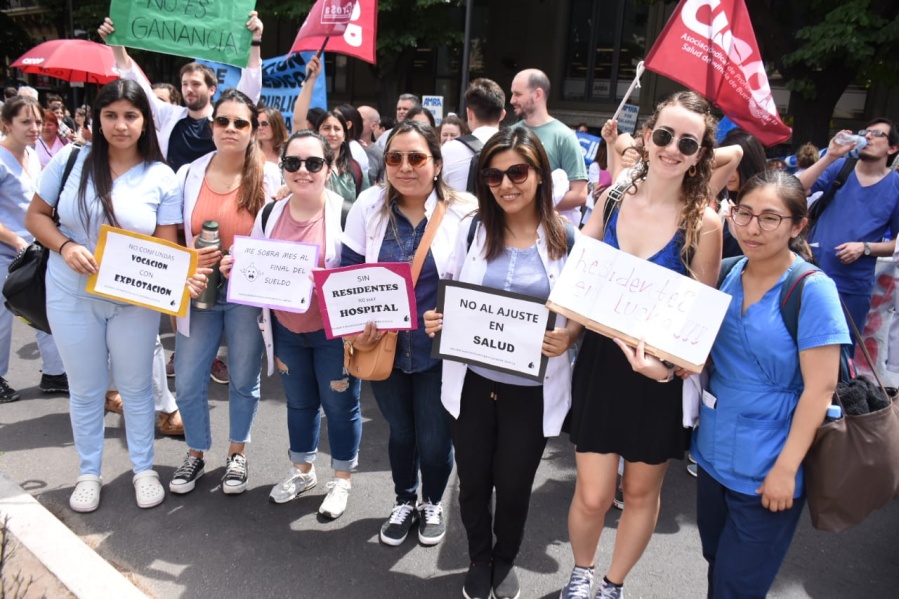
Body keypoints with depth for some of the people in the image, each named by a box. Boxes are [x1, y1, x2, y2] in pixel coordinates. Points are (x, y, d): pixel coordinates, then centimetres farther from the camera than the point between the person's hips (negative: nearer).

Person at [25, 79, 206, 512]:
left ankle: (144, 468, 30)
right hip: (72, 295, 1)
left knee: (136, 386, 11)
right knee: (85, 389, 13)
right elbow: (36, 215, 3)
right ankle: (88, 472, 32)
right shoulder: (71, 160, -4)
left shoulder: (161, 177, -6)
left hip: (135, 299, -1)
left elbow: (166, 246, -6)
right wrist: (65, 247, -17)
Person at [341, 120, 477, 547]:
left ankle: (432, 504, 42)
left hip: (438, 349, -2)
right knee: (400, 432, 19)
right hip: (383, 346, 2)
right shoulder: (370, 205, -4)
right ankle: (404, 502, 47)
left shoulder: (463, 212, -10)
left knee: (434, 439, 9)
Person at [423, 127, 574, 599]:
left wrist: (567, 338, -21)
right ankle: (479, 561, 44)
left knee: (513, 487, 14)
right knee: (472, 481, 15)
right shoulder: (472, 230, -1)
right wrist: (436, 320, -12)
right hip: (472, 381, 2)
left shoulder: (567, 239, -8)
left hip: (533, 389, -2)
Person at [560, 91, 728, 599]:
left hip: (660, 376, -1)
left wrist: (667, 361, -22)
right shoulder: (612, 199, -2)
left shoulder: (703, 223, -10)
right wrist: (565, 329, -14)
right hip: (600, 363, 1)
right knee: (593, 495, 5)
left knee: (641, 491, 16)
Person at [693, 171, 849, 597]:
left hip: (765, 469, -5)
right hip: (714, 453, 6)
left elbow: (820, 389, -17)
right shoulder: (726, 274, 0)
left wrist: (786, 468, -17)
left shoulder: (813, 291, -17)